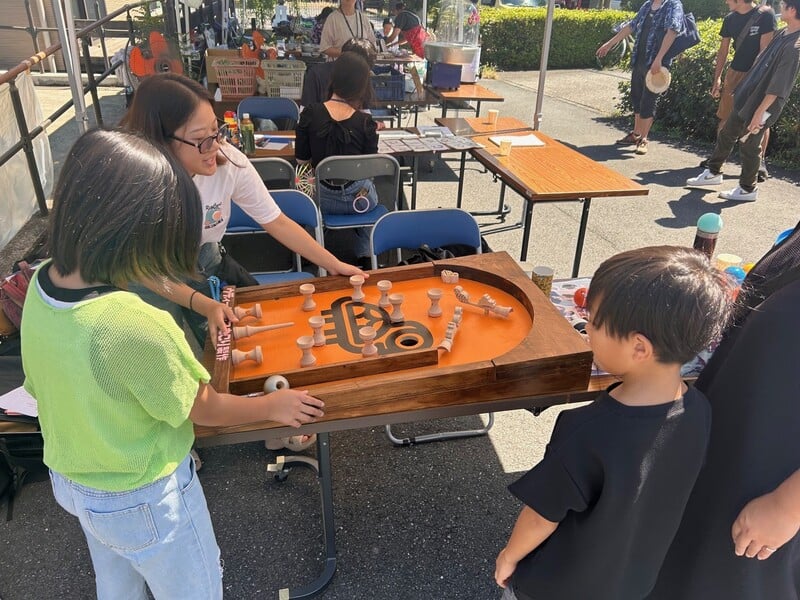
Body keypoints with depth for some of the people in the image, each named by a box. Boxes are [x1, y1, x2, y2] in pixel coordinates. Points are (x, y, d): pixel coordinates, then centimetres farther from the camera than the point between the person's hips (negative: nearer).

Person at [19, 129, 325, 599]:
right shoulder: (133, 325, -38)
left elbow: (40, 386, 3)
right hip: (142, 499, -7)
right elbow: (204, 408, -21)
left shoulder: (41, 283, -14)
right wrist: (274, 406, -3)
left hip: (70, 479, 7)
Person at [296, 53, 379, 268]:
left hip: (323, 199, 2)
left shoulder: (310, 114, -12)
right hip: (359, 199, -1)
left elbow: (301, 159, -2)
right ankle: (365, 254, 31)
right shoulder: (365, 122, -15)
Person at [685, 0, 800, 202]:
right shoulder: (783, 33, 5)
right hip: (747, 97, 9)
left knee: (749, 145, 3)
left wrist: (760, 112, -24)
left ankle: (748, 189, 18)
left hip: (762, 105, -9)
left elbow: (778, 86, -24)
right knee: (726, 134, 17)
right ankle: (713, 172, 33)